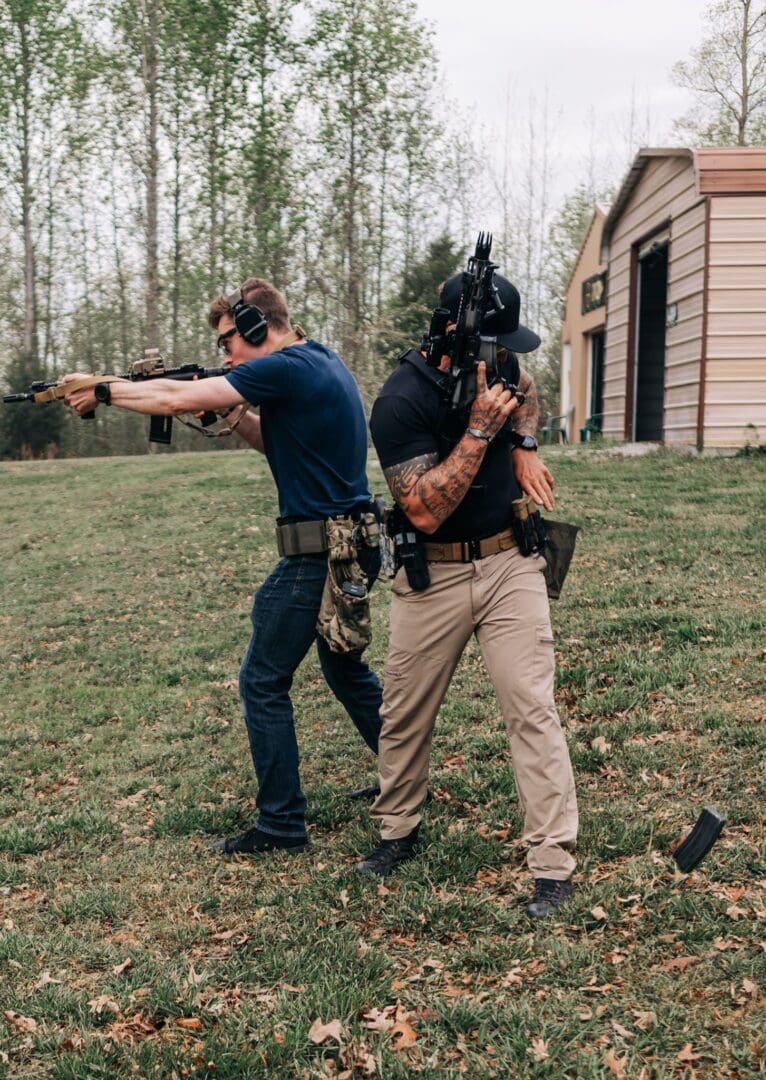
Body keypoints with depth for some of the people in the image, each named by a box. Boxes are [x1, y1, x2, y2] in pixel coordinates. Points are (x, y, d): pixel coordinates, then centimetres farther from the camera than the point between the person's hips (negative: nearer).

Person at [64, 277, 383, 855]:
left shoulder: (286, 368, -16)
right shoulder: (323, 362, 13)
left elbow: (179, 399, -14)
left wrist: (104, 391, -1)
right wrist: (231, 416, 6)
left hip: (318, 552, -10)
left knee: (263, 680, 1)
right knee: (344, 666, 25)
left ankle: (282, 823, 7)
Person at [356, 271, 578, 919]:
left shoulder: (496, 367, 0)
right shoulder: (402, 403, -18)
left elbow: (525, 396, 26)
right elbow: (426, 510, -24)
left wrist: (524, 446, 6)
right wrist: (480, 430, -27)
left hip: (510, 565, 3)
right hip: (433, 575, -3)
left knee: (532, 709, -6)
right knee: (406, 714, 10)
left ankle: (554, 865, 0)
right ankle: (399, 832, 33)